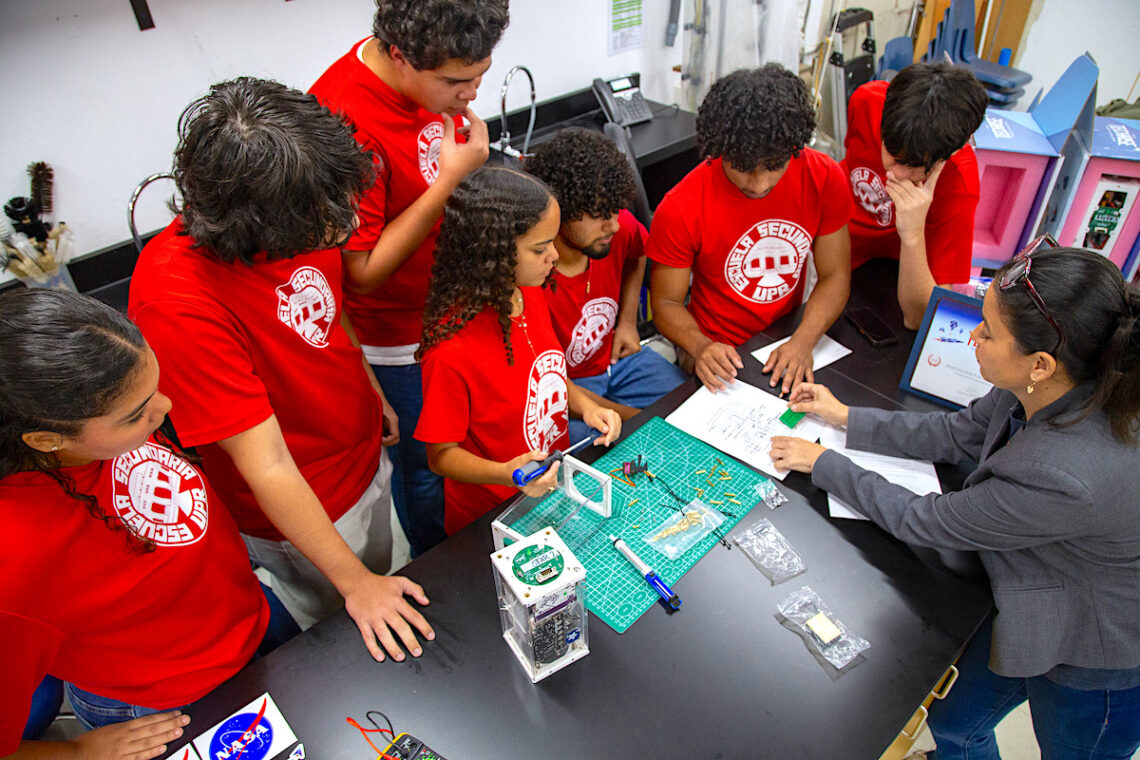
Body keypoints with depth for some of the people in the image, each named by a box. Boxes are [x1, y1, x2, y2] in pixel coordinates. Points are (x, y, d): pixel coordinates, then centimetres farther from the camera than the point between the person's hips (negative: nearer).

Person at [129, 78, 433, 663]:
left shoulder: (303, 225, -17)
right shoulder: (177, 301, -38)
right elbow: (266, 466, -32)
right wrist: (353, 581, -24)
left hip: (365, 458, 7)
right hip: (298, 515, -6)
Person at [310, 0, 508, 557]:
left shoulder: (437, 72, -6)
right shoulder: (344, 120, -31)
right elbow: (361, 273, -26)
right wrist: (451, 178, -31)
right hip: (400, 339, -7)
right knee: (426, 469, 13)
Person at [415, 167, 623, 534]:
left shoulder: (530, 294, -4)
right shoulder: (452, 348, -30)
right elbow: (441, 454, -17)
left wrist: (586, 406, -3)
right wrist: (506, 473, -33)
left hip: (554, 482, 7)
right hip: (491, 520, -7)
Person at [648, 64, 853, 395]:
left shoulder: (824, 178, -8)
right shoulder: (680, 210, -19)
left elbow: (835, 275, -2)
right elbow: (666, 302, -9)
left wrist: (802, 342, -20)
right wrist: (700, 347, -30)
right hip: (721, 354, -4)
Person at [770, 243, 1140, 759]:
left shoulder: (1067, 478, -43)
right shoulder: (1049, 390, -20)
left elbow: (926, 522, -28)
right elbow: (957, 435, -1)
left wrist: (823, 464, -18)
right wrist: (846, 418, 1)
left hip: (1098, 661, -7)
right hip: (1028, 609, 7)